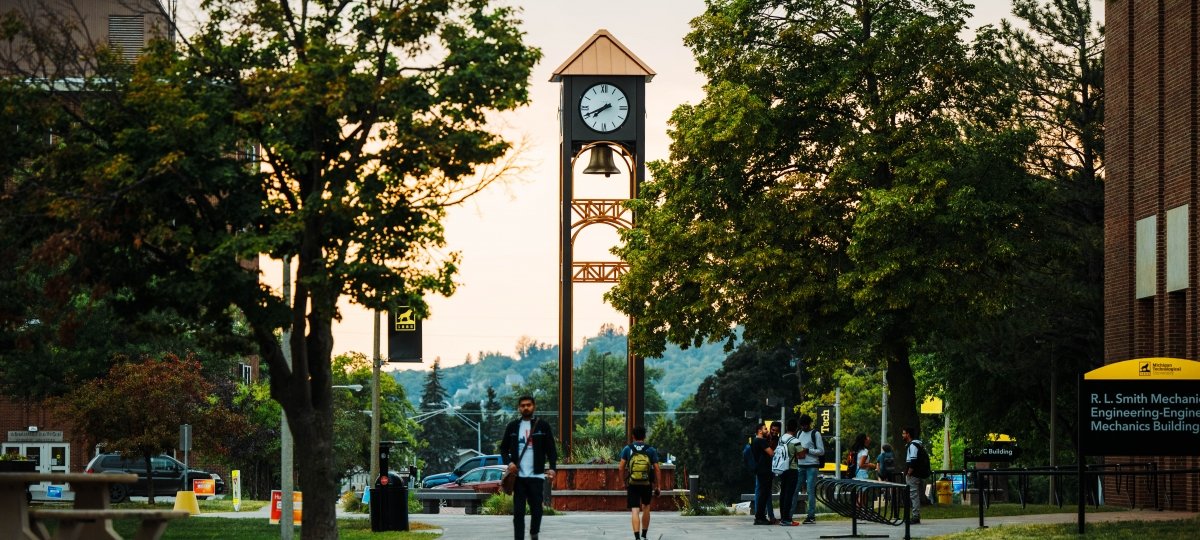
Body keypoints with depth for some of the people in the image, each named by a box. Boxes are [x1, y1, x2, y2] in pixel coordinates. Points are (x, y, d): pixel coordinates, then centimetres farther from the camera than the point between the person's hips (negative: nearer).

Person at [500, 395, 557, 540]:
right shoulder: (512, 426, 8)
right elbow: (504, 448, 13)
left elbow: (551, 449, 2)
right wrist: (509, 462, -6)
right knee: (518, 511, -2)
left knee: (536, 509, 2)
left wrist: (552, 467, -13)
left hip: (536, 475, -1)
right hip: (518, 476, 1)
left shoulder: (543, 426, 3)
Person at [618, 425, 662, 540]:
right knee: (646, 507, 21)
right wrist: (657, 486, 6)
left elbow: (620, 468, -4)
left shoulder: (627, 449, -1)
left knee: (635, 510, -4)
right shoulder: (651, 450, -1)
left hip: (632, 484, -1)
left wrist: (623, 482, 8)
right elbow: (657, 470, -2)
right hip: (647, 484, 1)